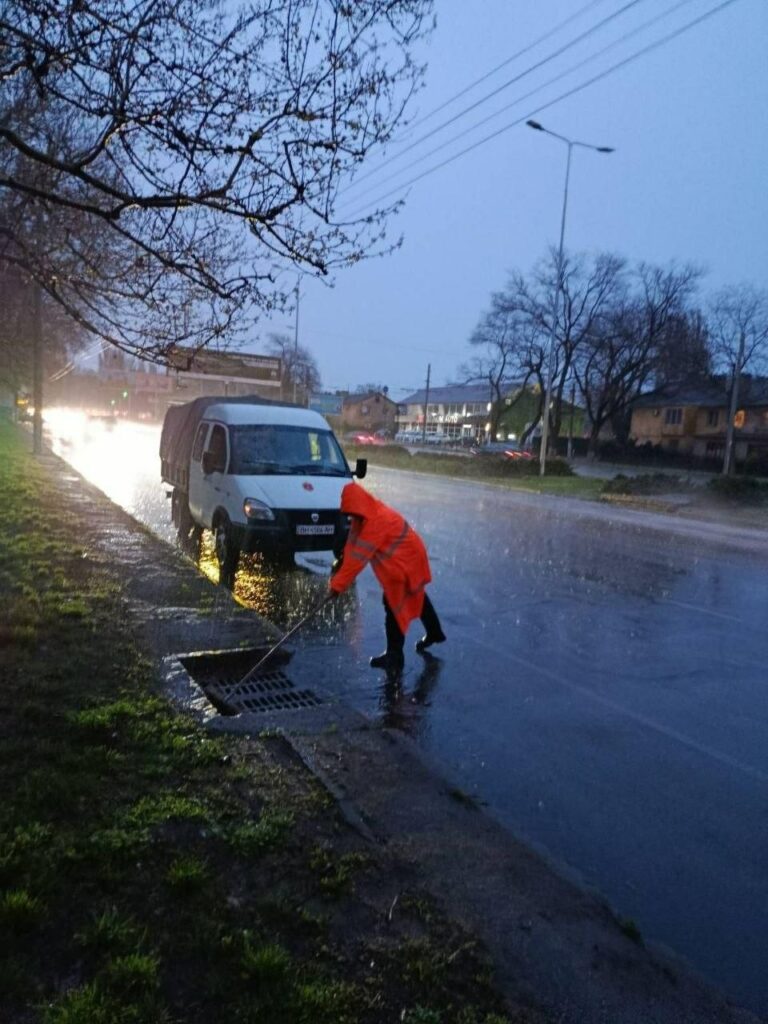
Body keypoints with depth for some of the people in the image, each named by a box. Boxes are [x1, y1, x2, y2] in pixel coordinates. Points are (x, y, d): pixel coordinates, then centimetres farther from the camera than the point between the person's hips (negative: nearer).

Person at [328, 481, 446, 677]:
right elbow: (351, 546, -5)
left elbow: (359, 556, -33)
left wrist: (338, 584, -30)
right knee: (417, 597, 25)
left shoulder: (378, 520, -34)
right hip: (399, 562, 10)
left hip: (406, 563, -10)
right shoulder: (364, 517, -5)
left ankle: (394, 656, 2)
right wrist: (339, 577, -11)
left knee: (394, 606, -6)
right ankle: (435, 632, 45)